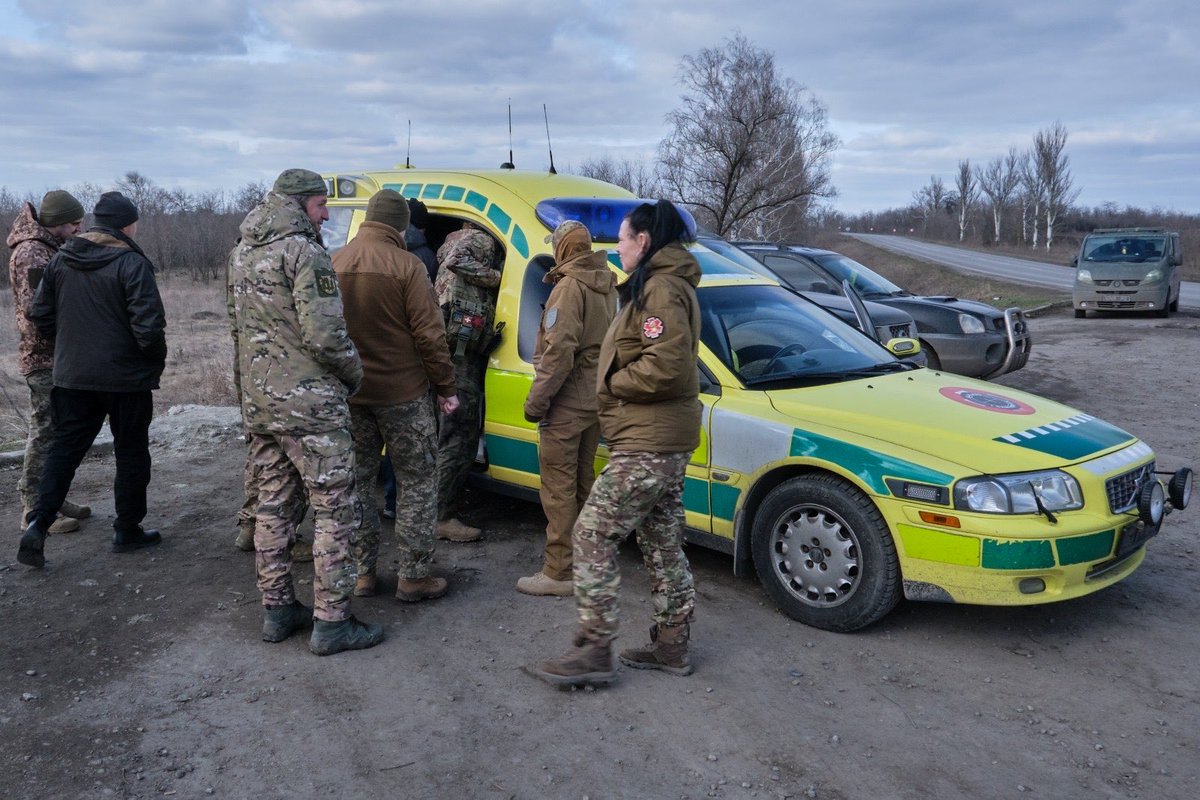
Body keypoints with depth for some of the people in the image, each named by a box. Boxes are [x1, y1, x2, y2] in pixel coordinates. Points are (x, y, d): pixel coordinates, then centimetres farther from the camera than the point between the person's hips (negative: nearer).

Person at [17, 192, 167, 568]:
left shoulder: (60, 259, 4)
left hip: (72, 375, 5)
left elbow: (40, 314, 9)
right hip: (126, 378, -5)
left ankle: (38, 524, 1)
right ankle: (127, 530, 18)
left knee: (64, 449, 13)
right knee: (130, 452, 9)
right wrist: (157, 360, -4)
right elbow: (148, 324, -21)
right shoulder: (131, 263, -16)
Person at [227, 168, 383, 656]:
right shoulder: (303, 252, -14)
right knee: (335, 509, -2)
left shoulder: (242, 253, 15)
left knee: (274, 503, 15)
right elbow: (325, 334, -21)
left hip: (257, 401, 9)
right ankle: (331, 623, 1)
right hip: (308, 401, -9)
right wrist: (355, 372, -5)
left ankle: (277, 609, 23)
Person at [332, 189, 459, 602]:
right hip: (402, 393, -5)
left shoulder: (334, 264, 2)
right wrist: (446, 387, -3)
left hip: (348, 394, 5)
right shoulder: (405, 266, -12)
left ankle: (362, 572, 22)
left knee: (357, 482, 16)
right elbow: (429, 335, -13)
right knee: (417, 483, 7)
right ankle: (414, 577, 10)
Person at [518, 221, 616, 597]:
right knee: (582, 481, 18)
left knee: (558, 487, -4)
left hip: (567, 403, -9)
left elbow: (558, 351, -21)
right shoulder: (605, 286, 11)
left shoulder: (569, 287, -16)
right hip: (596, 399, 9)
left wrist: (537, 399, -18)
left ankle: (559, 573, -1)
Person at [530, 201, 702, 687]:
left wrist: (613, 383, -12)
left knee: (593, 536, -7)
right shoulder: (671, 285, 19)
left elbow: (667, 364, -27)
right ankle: (671, 646, 24)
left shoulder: (659, 288, -15)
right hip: (668, 441, 11)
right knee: (663, 544, 15)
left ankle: (593, 651, -2)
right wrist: (616, 384, 7)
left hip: (646, 446, -11)